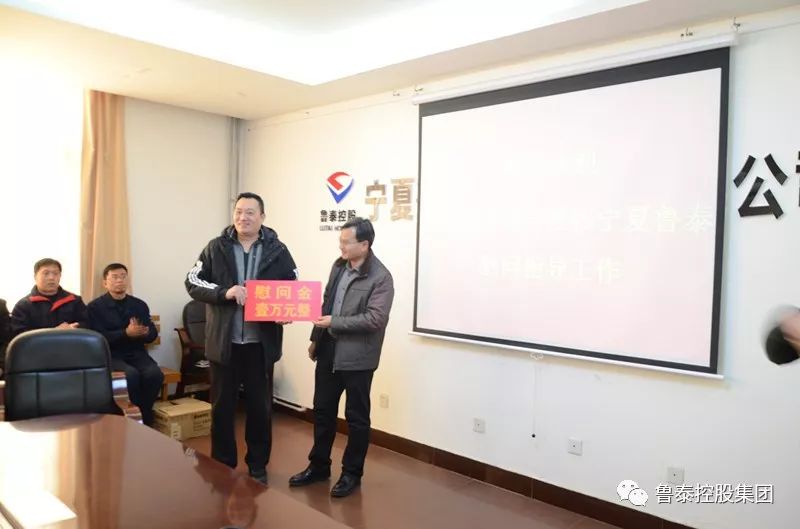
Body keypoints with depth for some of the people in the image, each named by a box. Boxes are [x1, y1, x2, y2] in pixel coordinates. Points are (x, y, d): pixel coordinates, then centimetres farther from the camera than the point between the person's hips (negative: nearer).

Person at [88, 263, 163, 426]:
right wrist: (126, 333, -24)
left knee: (154, 373, -27)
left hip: (136, 353, 3)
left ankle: (145, 417, -9)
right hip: (110, 355, -3)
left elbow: (153, 333, 8)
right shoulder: (95, 307, 2)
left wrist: (144, 332, -17)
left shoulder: (140, 305, 13)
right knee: (131, 374, -33)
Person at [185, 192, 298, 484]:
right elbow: (193, 283, -2)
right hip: (224, 342, 1)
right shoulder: (216, 248, 2)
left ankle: (258, 466, 28)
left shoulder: (277, 250, 0)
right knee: (222, 407, 12)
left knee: (260, 407, 12)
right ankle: (222, 466, 28)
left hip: (261, 343, 0)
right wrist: (224, 292, -18)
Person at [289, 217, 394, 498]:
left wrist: (334, 323, -21)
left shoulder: (381, 278, -16)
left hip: (357, 358, -7)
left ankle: (352, 473, 24)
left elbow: (375, 319, -23)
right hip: (329, 351, 7)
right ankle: (319, 466, 33)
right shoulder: (339, 266, 6)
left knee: (356, 417, 8)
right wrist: (316, 338, 15)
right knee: (322, 411, 16)